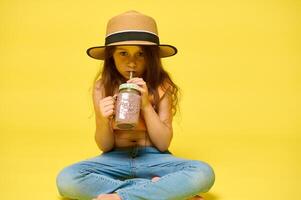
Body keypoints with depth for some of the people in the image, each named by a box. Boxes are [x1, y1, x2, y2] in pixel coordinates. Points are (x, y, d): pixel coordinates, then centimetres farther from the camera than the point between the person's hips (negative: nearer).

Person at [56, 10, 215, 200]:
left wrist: (146, 105, -20)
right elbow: (105, 146, -1)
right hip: (115, 159, 1)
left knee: (204, 173, -29)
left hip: (153, 159, -1)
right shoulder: (102, 86, -5)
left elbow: (163, 144, -8)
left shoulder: (162, 86, -8)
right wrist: (103, 121, -22)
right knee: (66, 179, -28)